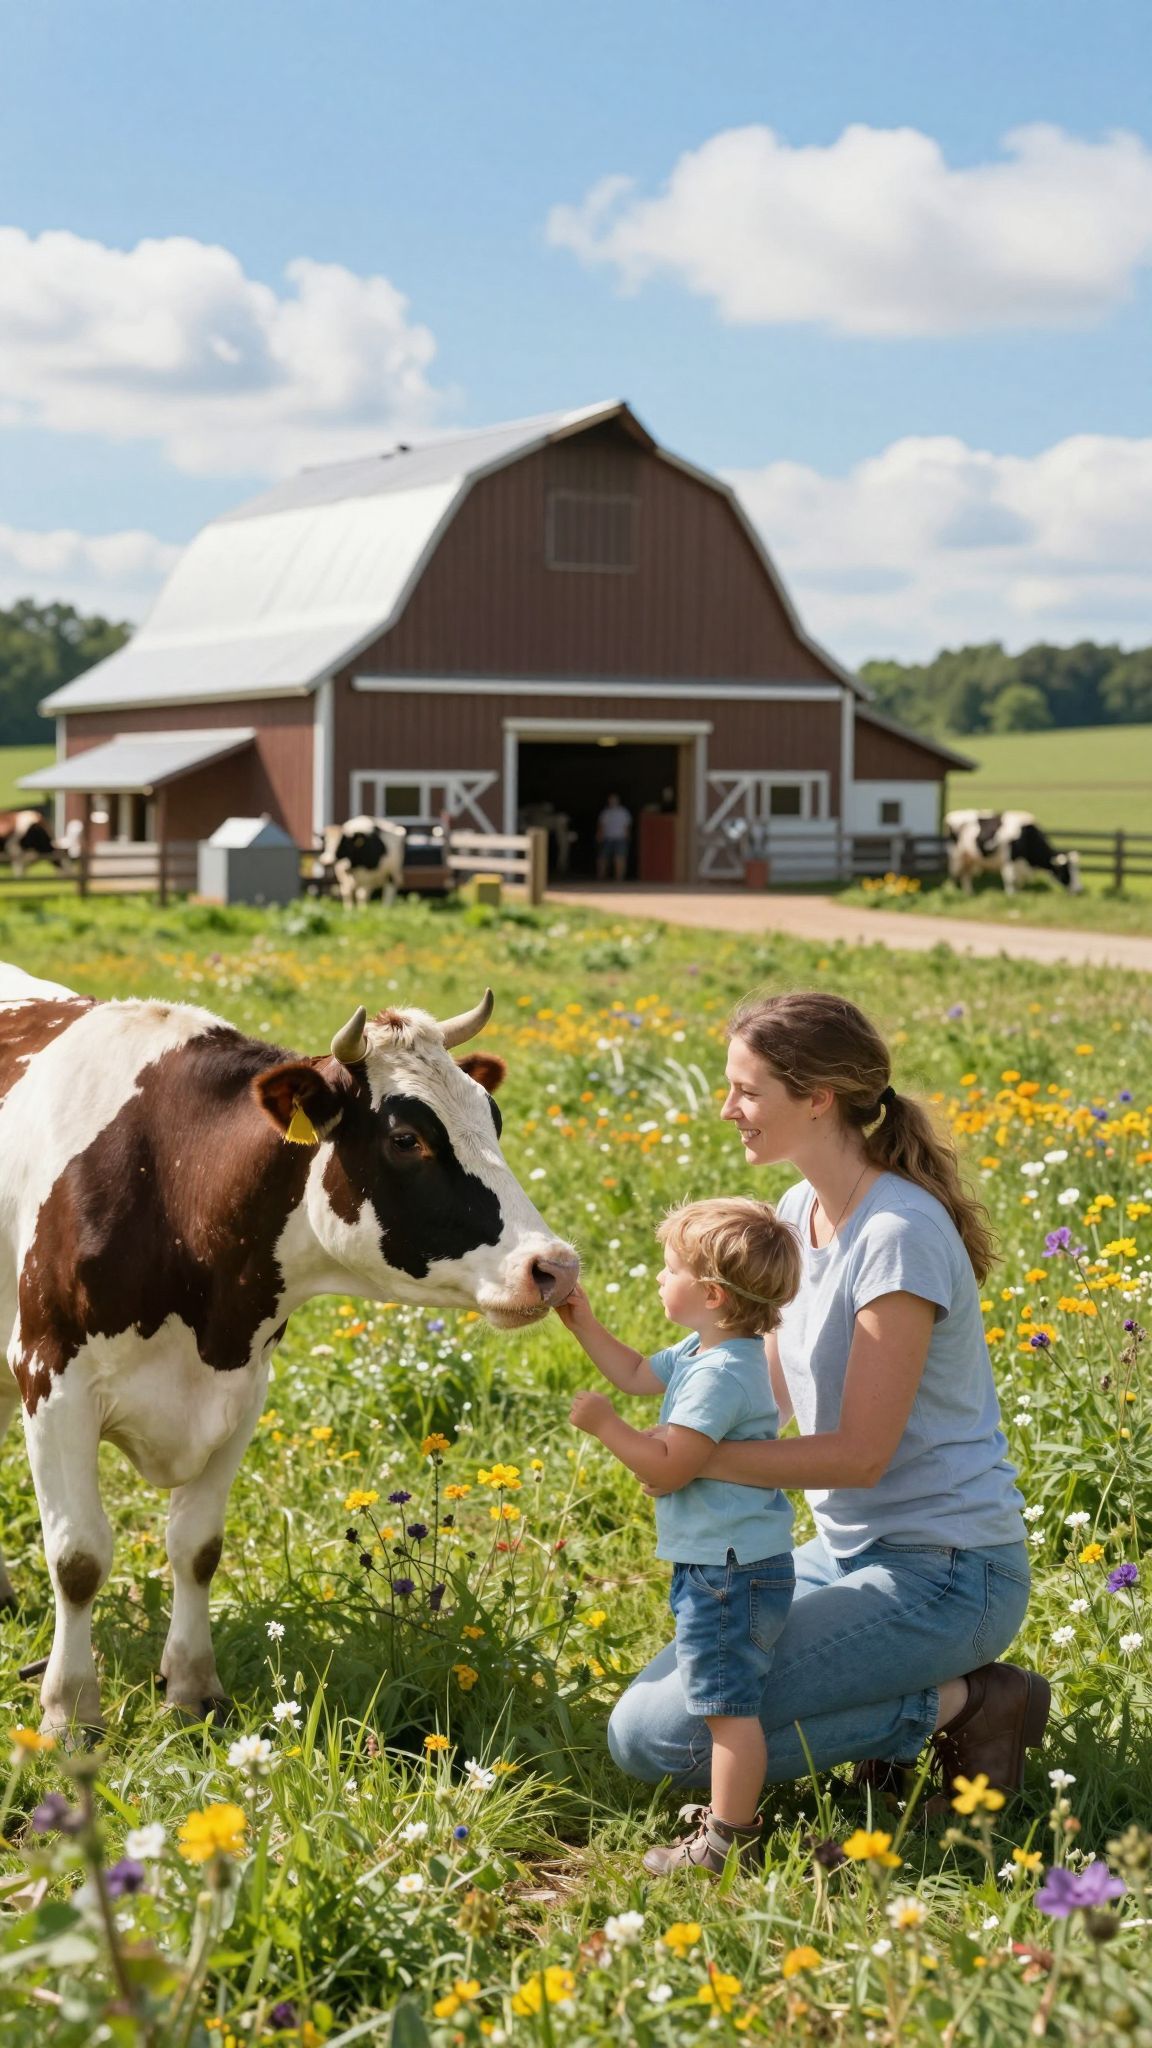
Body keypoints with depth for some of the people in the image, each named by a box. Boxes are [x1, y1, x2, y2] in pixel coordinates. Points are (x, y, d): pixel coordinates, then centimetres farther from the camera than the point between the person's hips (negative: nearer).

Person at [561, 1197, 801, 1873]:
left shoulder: (721, 1373, -24)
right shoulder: (703, 1355, 10)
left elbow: (668, 1466, -26)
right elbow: (637, 1374, 27)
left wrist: (605, 1424, -18)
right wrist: (583, 1323, 21)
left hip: (730, 1573, -11)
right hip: (728, 1564, 11)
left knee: (729, 1708, -3)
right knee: (729, 1706, 19)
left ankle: (727, 1843, 3)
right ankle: (732, 1814, 29)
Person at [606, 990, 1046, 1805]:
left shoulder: (898, 1234, -22)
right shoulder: (800, 1212, 6)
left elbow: (861, 1453, -23)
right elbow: (770, 1397, 9)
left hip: (943, 1574, -9)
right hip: (850, 1548, 9)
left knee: (656, 1736, -15)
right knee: (642, 1704, 9)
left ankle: (956, 1705, -4)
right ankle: (920, 1692, 9)